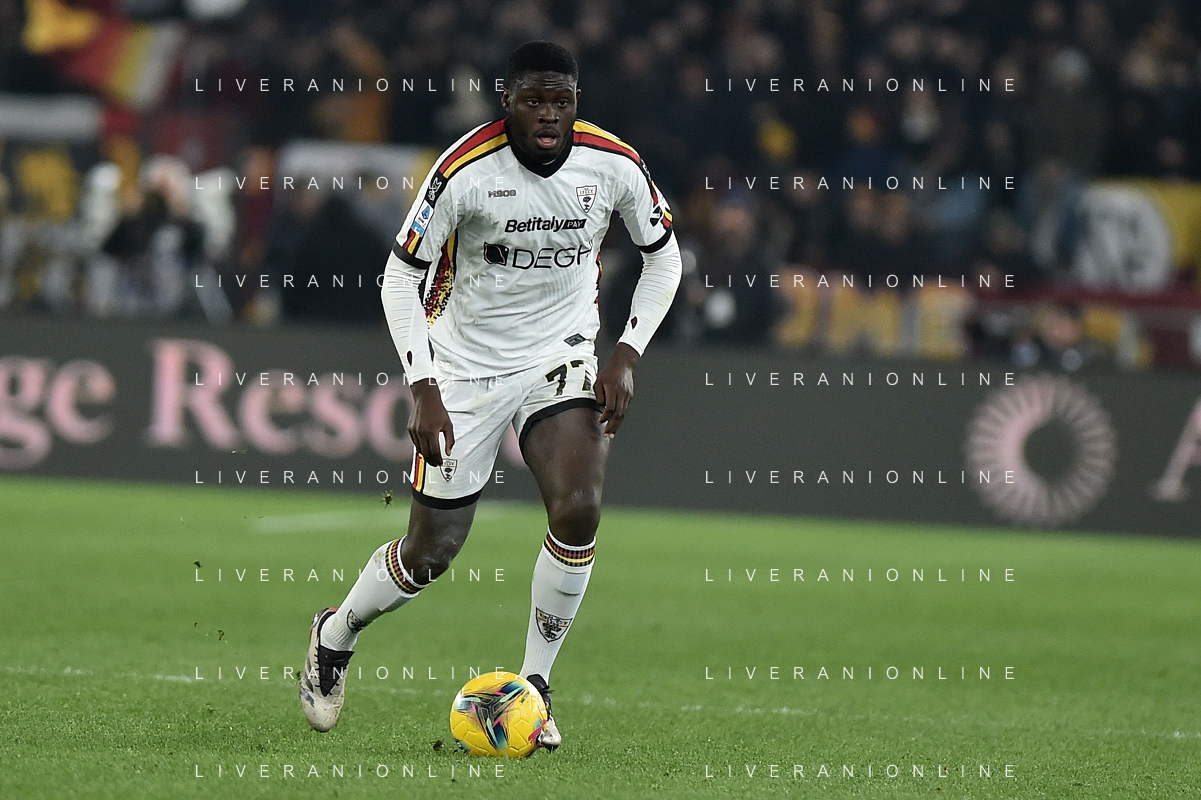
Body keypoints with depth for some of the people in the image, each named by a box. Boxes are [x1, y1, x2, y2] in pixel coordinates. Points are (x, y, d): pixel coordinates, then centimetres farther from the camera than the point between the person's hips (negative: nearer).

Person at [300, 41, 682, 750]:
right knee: (433, 551, 3)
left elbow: (664, 259, 3)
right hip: (466, 365, -2)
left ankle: (535, 685, -4)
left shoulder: (614, 165, -13)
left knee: (578, 511, -22)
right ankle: (336, 635, 34)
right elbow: (401, 276, -12)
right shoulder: (465, 170, -21)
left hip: (562, 355, 2)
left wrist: (627, 357, -8)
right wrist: (424, 391, -20)